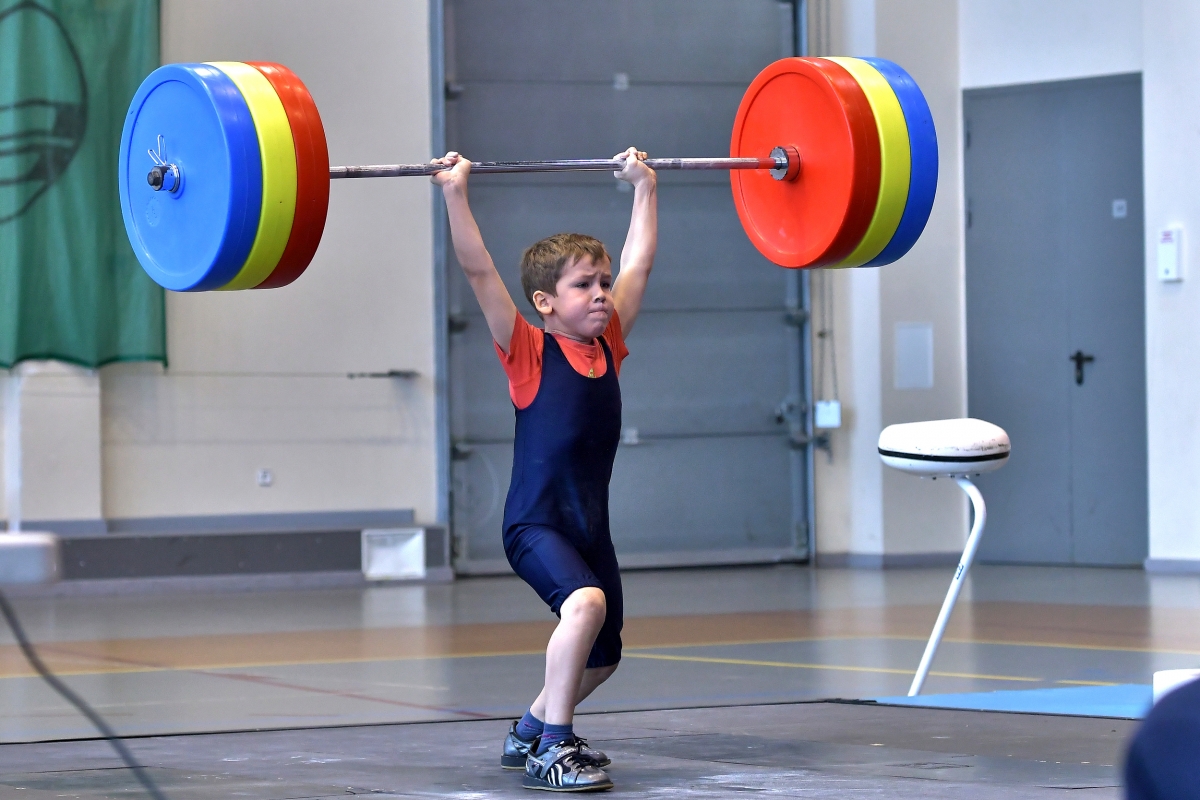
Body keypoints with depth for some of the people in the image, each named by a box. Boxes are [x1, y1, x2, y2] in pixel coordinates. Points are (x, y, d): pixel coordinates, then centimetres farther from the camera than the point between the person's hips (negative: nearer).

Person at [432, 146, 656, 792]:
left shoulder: (608, 344, 6)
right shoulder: (529, 353, -8)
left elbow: (639, 261, 16)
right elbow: (478, 271, -16)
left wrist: (644, 187, 21)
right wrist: (455, 194, -20)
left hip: (591, 524, 7)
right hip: (536, 522, -7)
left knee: (601, 656, 17)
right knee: (585, 602, -32)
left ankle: (529, 733, 43)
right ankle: (550, 752, -22)